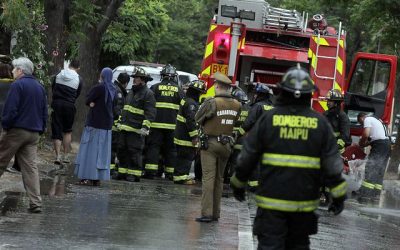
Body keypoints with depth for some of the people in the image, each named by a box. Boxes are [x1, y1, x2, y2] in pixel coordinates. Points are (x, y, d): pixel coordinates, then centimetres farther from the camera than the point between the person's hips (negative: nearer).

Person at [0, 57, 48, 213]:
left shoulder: (17, 85, -9)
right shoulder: (40, 87, 15)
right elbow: (44, 112, 17)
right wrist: (41, 129, 19)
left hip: (16, 130, -7)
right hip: (34, 133, 7)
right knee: (30, 166, 3)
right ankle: (35, 203, -6)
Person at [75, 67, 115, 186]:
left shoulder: (99, 87, -15)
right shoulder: (112, 89, 7)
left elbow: (88, 100, -8)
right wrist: (93, 103, -2)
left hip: (94, 123, -7)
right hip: (106, 124, 7)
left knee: (91, 149, -3)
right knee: (102, 150, 8)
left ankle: (88, 178, -5)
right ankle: (98, 178, 9)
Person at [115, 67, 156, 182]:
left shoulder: (148, 94, -8)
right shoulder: (131, 93, 20)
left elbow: (150, 113, -14)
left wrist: (145, 127, -21)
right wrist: (120, 122, 25)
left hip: (136, 130, -9)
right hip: (125, 128, 9)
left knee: (134, 151, -7)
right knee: (122, 150, 12)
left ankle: (135, 174, -2)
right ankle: (123, 172, 20)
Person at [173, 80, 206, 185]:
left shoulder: (185, 100, 16)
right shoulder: (191, 103, -18)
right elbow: (191, 120, -25)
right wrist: (194, 136, -22)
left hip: (181, 135, 10)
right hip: (186, 137, -10)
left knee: (183, 158, 16)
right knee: (185, 157, -6)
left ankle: (182, 176, 23)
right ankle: (181, 177, -4)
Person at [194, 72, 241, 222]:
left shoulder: (212, 103, -15)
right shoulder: (236, 105, 1)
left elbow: (197, 119, -5)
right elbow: (236, 123, 3)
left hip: (210, 143, -5)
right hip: (227, 144, 5)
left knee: (208, 178, -5)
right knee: (219, 179, 15)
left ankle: (207, 213, -10)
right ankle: (216, 213, 19)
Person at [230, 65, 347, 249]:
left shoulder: (268, 119, -4)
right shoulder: (320, 123, 0)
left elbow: (247, 156, 1)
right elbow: (332, 164, 0)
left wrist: (238, 184, 16)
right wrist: (338, 196, 8)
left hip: (272, 200, -2)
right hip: (305, 201, 2)